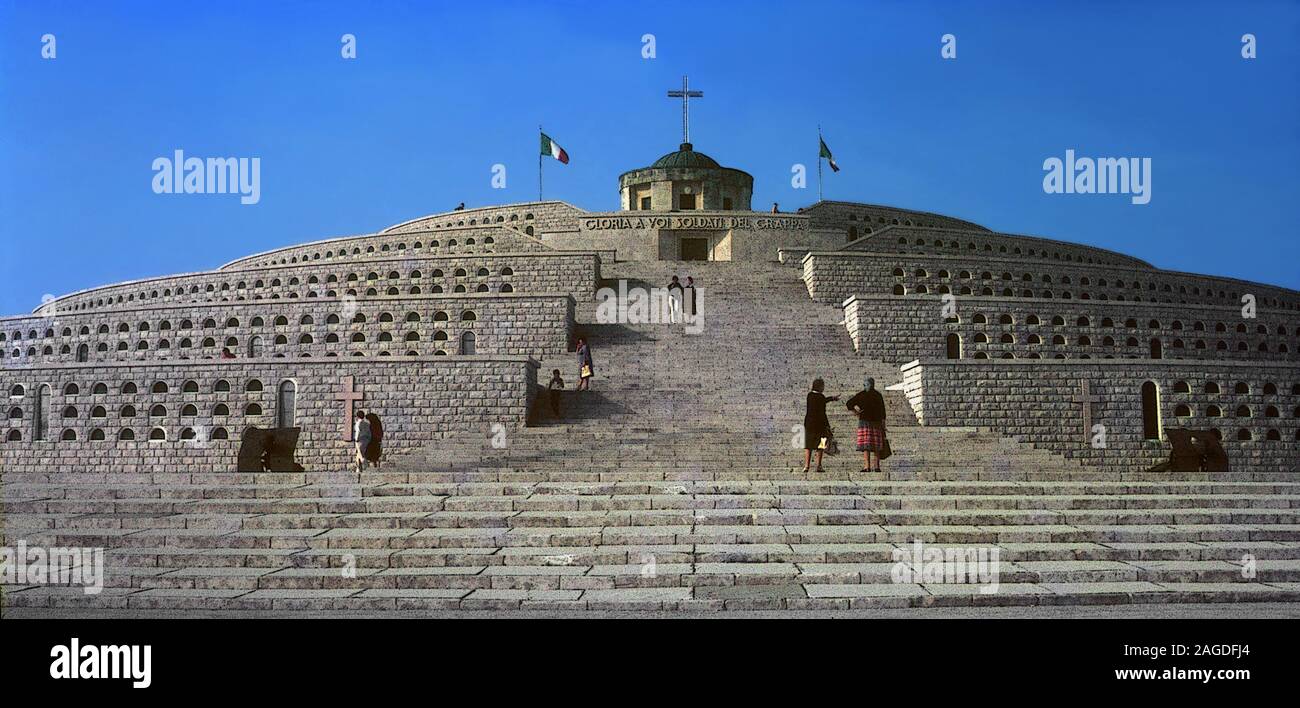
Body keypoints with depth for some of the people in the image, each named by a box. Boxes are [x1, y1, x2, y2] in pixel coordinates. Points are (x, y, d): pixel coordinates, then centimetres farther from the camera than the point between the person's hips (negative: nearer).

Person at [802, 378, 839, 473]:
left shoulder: (809, 395, 5)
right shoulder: (821, 396, -13)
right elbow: (822, 412, -17)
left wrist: (831, 398, 32)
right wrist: (827, 425, -12)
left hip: (809, 422, 5)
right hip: (819, 423, -5)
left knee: (808, 445, 9)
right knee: (820, 445, 8)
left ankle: (806, 465, 0)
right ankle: (818, 465, 3)